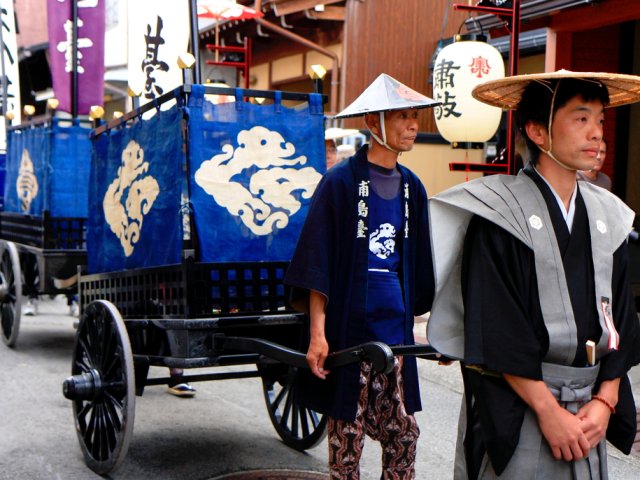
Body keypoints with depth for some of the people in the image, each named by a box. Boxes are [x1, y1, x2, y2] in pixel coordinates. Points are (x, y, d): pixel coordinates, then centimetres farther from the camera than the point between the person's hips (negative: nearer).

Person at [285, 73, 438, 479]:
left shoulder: (411, 187, 11)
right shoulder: (341, 181, -6)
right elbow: (318, 263, -9)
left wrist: (417, 317, 17)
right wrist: (317, 332, -15)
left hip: (396, 325, 5)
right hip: (350, 324, -5)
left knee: (404, 431, 7)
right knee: (347, 430, 5)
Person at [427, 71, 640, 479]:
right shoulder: (500, 214, -11)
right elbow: (495, 330, -15)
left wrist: (604, 402, -3)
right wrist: (549, 410, -15)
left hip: (587, 417, 5)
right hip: (515, 413, -5)